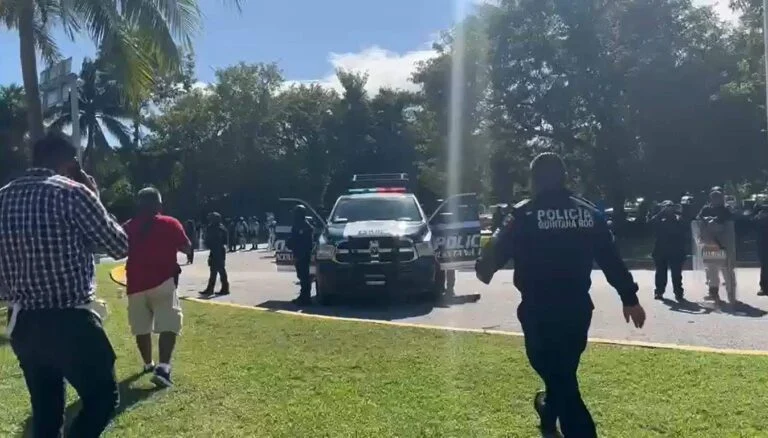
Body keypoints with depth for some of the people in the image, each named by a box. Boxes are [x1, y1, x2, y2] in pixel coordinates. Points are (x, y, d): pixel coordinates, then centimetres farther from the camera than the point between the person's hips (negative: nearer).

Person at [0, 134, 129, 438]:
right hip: (70, 322, -6)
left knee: (45, 411, 17)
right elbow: (120, 247, -3)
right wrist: (95, 200, 5)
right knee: (102, 398, 8)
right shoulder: (73, 193, -12)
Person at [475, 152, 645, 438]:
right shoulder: (589, 213, 4)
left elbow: (498, 250, -4)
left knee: (558, 375, 1)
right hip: (577, 307, 6)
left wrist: (483, 269, 17)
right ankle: (549, 411, 49)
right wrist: (629, 297, 11)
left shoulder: (525, 215, -9)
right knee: (564, 369, 26)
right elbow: (612, 260, 4)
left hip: (540, 310, -5)